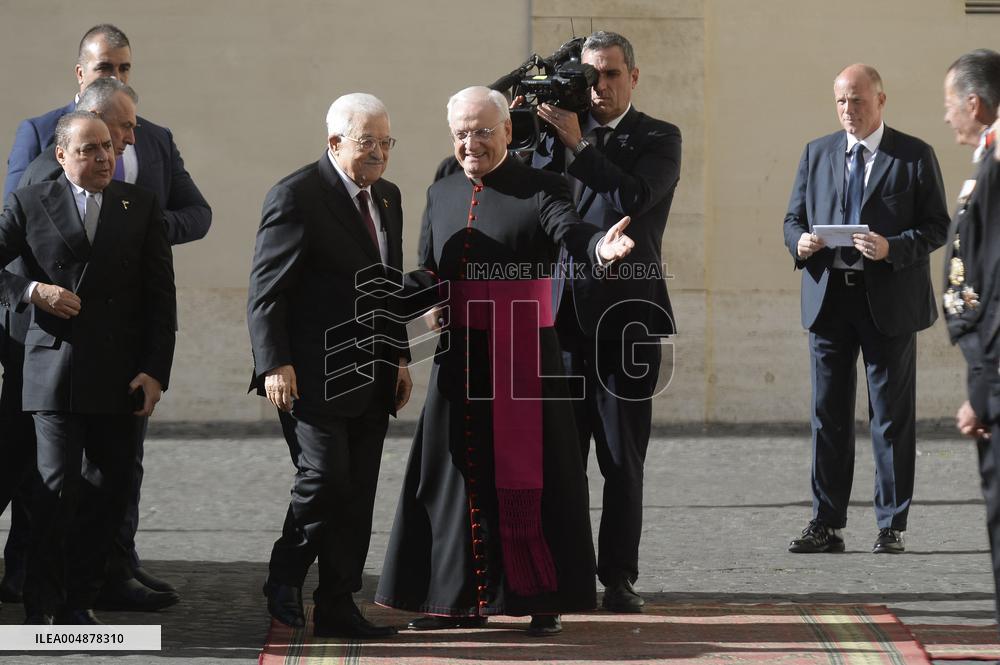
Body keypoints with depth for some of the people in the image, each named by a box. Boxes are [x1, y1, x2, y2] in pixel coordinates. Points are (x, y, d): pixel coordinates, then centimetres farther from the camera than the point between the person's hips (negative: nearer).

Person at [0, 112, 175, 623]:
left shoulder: (140, 206, 9)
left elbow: (160, 297, 7)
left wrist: (155, 371, -1)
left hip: (120, 376, 3)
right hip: (55, 369, -3)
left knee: (112, 488, 3)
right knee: (58, 487, -8)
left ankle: (79, 600, 15)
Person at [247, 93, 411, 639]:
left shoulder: (387, 197, 15)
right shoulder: (296, 196, -9)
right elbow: (266, 290, -12)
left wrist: (399, 357, 15)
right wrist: (275, 365, -19)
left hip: (371, 381, 7)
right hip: (313, 377, -7)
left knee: (357, 496, 6)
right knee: (325, 475, -14)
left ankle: (338, 608, 13)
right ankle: (285, 578, 9)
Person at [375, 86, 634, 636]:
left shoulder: (540, 189, -2)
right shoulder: (441, 194, 13)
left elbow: (570, 232, -20)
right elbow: (426, 269, 18)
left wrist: (602, 246, -42)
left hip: (523, 355, -5)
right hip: (459, 355, 5)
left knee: (527, 476, -2)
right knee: (456, 474, 7)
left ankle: (542, 599, 7)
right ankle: (461, 597, 16)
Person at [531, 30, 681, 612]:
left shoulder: (659, 139, 1)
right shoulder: (560, 132, 12)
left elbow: (634, 198, -17)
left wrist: (577, 143, -20)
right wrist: (547, 134, -10)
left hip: (625, 316, -3)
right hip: (563, 316, 3)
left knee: (623, 459, 1)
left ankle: (619, 577, 7)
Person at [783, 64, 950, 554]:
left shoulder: (914, 156, 1)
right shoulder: (817, 154, 12)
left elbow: (937, 225, -2)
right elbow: (793, 217, 14)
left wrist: (892, 248, -19)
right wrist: (799, 241, -9)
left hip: (889, 301, -3)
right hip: (828, 297, 3)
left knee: (892, 416, 1)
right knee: (828, 414, 5)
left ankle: (891, 527, 8)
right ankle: (826, 526, 10)